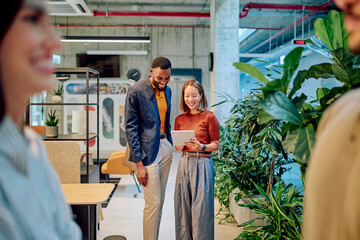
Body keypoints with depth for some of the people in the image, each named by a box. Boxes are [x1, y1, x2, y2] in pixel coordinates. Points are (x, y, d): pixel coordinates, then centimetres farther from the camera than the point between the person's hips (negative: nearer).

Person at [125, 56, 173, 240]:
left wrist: (170, 144, 12)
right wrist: (139, 163, -15)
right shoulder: (136, 91, -11)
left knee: (160, 203, 12)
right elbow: (130, 128, -12)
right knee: (153, 204, -4)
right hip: (148, 150, -7)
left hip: (165, 147, 7)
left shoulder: (167, 90, 10)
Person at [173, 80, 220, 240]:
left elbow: (215, 145, -1)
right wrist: (182, 144, -8)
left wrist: (201, 147, -18)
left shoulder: (209, 117, -4)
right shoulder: (179, 119, 9)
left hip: (202, 164, -4)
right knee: (183, 206, 9)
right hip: (184, 164, 4)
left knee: (201, 207, 0)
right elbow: (177, 148, 13)